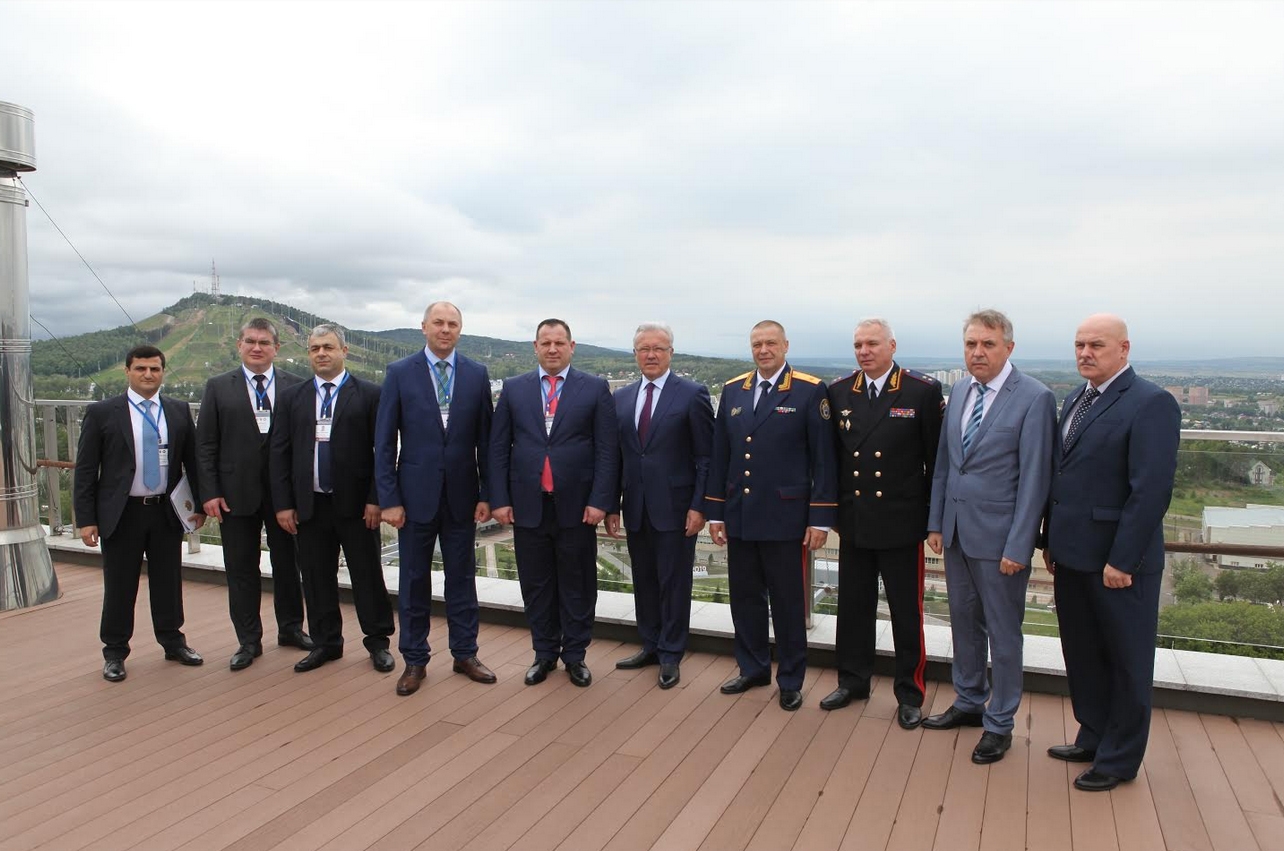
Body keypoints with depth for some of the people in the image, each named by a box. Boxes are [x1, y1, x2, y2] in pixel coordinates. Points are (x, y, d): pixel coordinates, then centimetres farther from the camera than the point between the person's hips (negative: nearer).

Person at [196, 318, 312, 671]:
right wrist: (210, 492, -6)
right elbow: (206, 445, 1)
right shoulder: (218, 387, 2)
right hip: (236, 492, 0)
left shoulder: (296, 387, 1)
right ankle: (249, 640, 21)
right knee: (241, 569, 8)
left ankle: (291, 629, 29)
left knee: (287, 564, 12)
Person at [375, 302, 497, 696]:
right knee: (414, 579, 9)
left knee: (462, 576, 11)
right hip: (416, 493, -1)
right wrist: (389, 498, -8)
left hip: (461, 494, 1)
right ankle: (414, 659, 23)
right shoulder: (399, 373, -2)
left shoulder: (477, 374, 2)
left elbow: (485, 439, 3)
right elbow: (384, 442, -3)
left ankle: (465, 653, 25)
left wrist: (486, 493, -1)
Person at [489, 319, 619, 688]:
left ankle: (575, 654, 24)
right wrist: (499, 499, -1)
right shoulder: (514, 388, 7)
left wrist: (600, 501, -10)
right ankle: (544, 652, 27)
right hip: (528, 505, 2)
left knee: (577, 585, 8)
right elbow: (498, 447, 5)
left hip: (576, 505, -1)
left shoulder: (595, 389, 1)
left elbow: (606, 449, -3)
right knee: (536, 584, 11)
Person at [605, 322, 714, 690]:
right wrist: (612, 505, 7)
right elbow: (617, 455, 11)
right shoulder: (621, 397, 9)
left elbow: (705, 457, -7)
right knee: (644, 579, 14)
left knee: (674, 581, 4)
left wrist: (698, 506, -12)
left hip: (675, 506, -5)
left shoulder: (692, 394, -5)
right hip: (636, 507, 5)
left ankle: (671, 656, 17)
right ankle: (651, 646, 29)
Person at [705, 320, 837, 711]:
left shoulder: (810, 390, -5)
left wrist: (821, 517, -9)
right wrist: (715, 511, 8)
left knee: (788, 602, 7)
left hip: (784, 517, -4)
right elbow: (720, 455, 10)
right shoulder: (733, 390, 8)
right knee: (745, 597, 14)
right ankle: (753, 668, 32)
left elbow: (823, 459, -6)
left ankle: (790, 679, 24)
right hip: (739, 517, 4)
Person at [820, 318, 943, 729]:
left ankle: (909, 694, 25)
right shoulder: (838, 392, 3)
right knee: (853, 606, 15)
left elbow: (937, 458, -5)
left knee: (906, 612, 8)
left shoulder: (923, 391, -7)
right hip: (853, 521, 4)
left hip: (900, 522, -3)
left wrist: (936, 517, -4)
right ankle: (853, 681, 32)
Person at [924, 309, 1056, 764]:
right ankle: (969, 702, 37)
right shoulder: (959, 392, 7)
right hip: (956, 533, 6)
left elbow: (1035, 478, -14)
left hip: (998, 537, -6)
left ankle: (999, 723, 24)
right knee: (964, 622, 18)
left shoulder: (1034, 398, -13)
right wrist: (935, 522, 10)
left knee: (1003, 632, 8)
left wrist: (1018, 546, -16)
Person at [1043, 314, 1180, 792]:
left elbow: (1152, 489, -19)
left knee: (1126, 662, 10)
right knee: (1082, 655, 19)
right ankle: (1092, 739, 37)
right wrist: (1051, 540, 11)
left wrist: (1122, 560, -20)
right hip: (1073, 555, 8)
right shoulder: (1074, 400, 11)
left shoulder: (1150, 404, -14)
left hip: (1118, 561, -7)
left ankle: (1119, 760, 25)